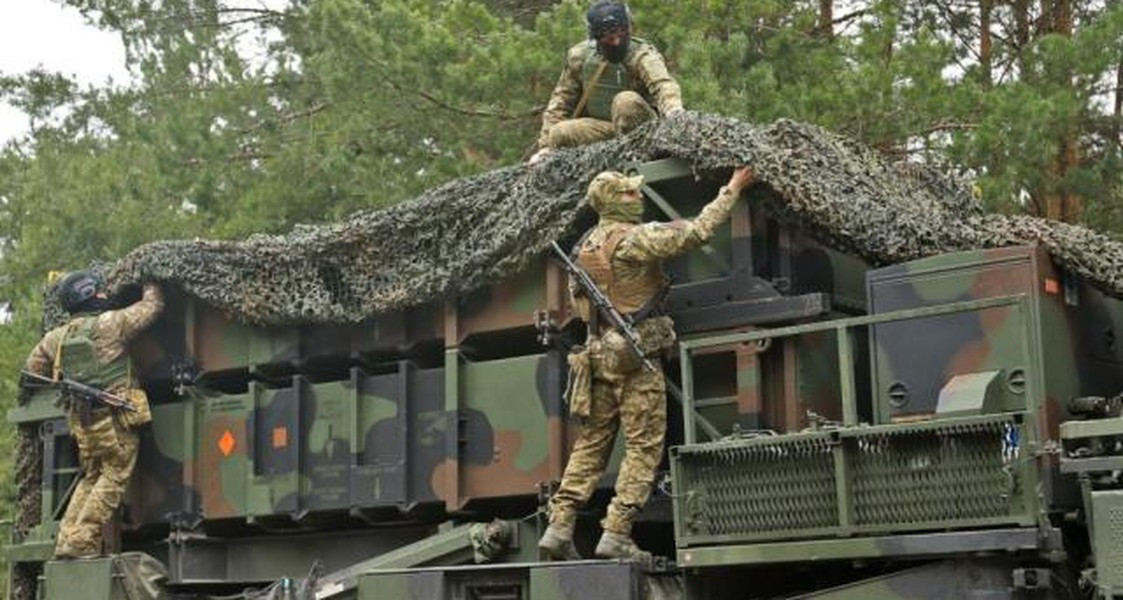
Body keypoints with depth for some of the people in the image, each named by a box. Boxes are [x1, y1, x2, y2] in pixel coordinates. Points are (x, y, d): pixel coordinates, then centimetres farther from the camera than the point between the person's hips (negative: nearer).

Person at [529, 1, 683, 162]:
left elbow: (662, 84, -37)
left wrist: (673, 109, -61)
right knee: (558, 134, -21)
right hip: (601, 127, 4)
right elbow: (561, 101, 6)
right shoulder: (579, 56, -1)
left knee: (626, 101, -33)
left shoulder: (643, 56, -17)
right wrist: (545, 146, 0)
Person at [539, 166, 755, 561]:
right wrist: (733, 189, -4)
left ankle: (559, 527, 6)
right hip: (638, 352, -8)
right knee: (644, 446, -2)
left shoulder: (585, 247, 14)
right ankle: (616, 533, -7)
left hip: (599, 352, 8)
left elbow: (578, 303, 22)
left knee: (591, 443, 11)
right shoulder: (638, 238, -11)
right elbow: (699, 230, -13)